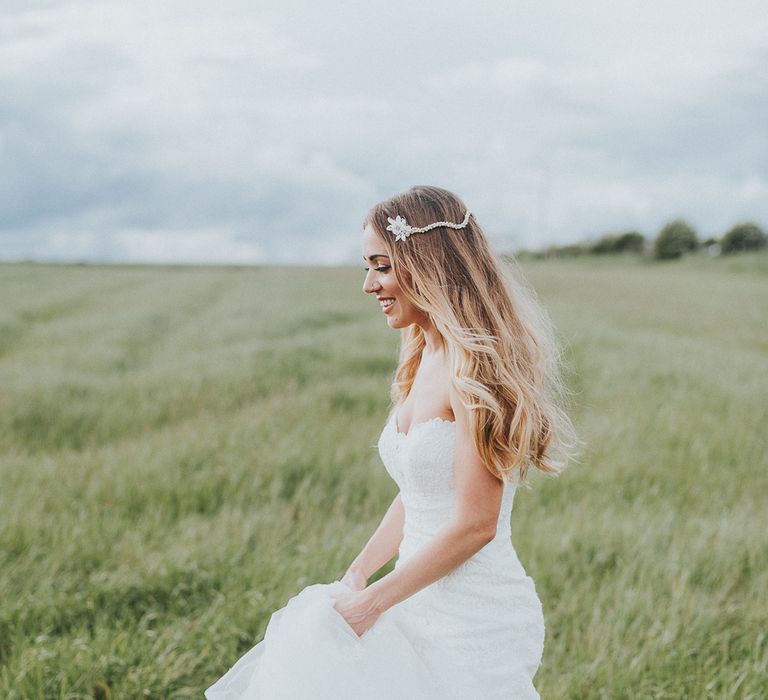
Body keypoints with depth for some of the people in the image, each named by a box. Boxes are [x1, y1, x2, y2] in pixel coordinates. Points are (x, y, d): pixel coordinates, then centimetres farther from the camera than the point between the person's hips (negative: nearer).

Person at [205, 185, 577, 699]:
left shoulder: (475, 368, -18)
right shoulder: (425, 361, 9)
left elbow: (474, 526, -19)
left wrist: (371, 602, -12)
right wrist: (359, 574, 5)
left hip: (475, 623, -7)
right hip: (424, 604, 7)